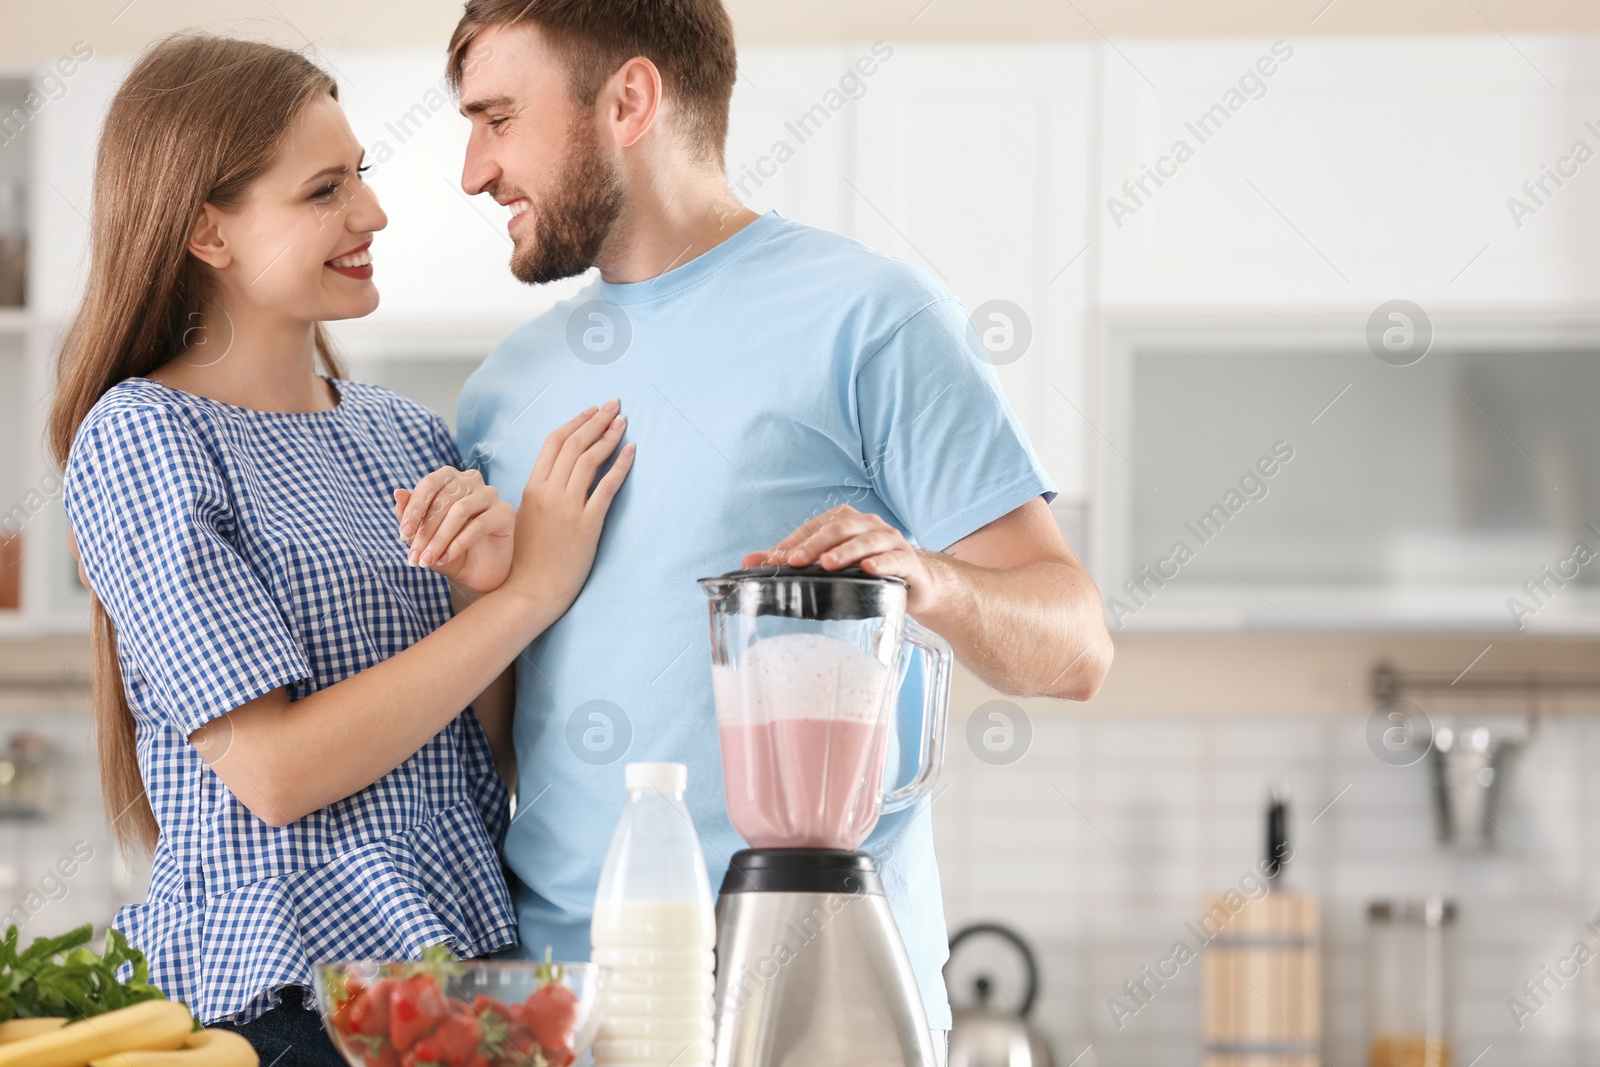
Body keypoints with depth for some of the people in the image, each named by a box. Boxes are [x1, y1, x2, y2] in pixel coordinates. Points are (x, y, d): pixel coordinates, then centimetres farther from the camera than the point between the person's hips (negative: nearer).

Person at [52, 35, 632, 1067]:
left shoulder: (408, 433, 11)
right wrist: (527, 592, -13)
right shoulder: (142, 441, -8)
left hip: (480, 948, 6)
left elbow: (491, 740, 11)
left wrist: (483, 585, -8)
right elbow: (273, 771, -15)